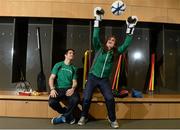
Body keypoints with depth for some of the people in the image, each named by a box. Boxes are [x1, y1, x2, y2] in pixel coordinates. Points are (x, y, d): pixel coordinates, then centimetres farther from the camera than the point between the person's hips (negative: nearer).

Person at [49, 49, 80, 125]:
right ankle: (68, 115, -5)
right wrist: (52, 89, -16)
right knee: (52, 102, -32)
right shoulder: (58, 65, 10)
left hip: (69, 89, 1)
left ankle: (63, 117, -9)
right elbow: (51, 78, 3)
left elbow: (74, 82, 8)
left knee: (76, 99, -34)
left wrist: (72, 89, -16)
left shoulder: (74, 68, 15)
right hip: (58, 89, -1)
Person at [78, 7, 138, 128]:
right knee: (86, 98, -7)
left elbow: (126, 45, -3)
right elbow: (95, 37, -13)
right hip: (92, 77, -1)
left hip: (104, 80, 1)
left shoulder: (115, 52, 4)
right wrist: (97, 21, -17)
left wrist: (130, 29, -7)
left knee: (110, 98, -11)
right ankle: (84, 117, 20)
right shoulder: (99, 48, 0)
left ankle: (112, 119, 13)